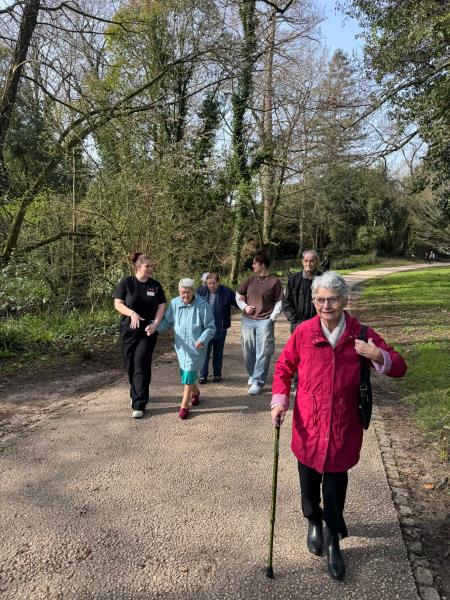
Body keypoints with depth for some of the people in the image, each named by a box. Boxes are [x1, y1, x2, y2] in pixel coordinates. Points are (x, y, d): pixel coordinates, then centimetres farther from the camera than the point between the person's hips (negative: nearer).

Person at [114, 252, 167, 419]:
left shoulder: (155, 285, 1)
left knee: (141, 366, -6)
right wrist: (132, 313, -24)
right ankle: (136, 394, 34)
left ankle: (139, 405, -3)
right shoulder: (126, 282, -4)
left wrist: (155, 324, -16)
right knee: (130, 365, 10)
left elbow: (161, 306, 0)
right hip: (128, 330, 0)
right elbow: (118, 304, -7)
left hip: (147, 332, 0)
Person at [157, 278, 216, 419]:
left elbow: (210, 327, -7)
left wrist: (202, 340, -22)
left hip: (196, 347, -4)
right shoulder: (174, 303, -3)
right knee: (185, 373, 16)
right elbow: (166, 322, 7)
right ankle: (195, 392, 45)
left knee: (189, 374, -6)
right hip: (181, 346, 4)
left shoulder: (202, 305, -13)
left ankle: (184, 405, 5)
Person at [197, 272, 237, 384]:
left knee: (218, 353, 13)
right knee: (204, 352, 3)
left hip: (220, 329, 0)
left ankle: (217, 374, 26)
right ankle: (203, 375, 13)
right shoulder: (201, 291, -4)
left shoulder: (227, 292, -6)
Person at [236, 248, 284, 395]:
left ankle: (258, 382, 4)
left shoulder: (274, 281, -3)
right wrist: (244, 306, 2)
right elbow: (238, 294, 18)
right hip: (247, 321, 4)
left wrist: (272, 318, -8)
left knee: (262, 353, -3)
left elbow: (279, 302, -1)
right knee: (248, 350, 12)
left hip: (265, 322, -4)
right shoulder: (251, 279, 8)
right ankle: (252, 375, 34)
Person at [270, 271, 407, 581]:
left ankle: (333, 541, 33)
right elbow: (284, 367, 3)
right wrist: (280, 400, -8)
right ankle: (314, 522, 48)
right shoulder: (303, 332, -9)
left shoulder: (361, 334, -8)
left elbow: (399, 368, -4)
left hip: (343, 427, -1)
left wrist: (379, 357, -24)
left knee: (336, 483, 8)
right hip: (308, 424, 1)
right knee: (309, 479, 18)